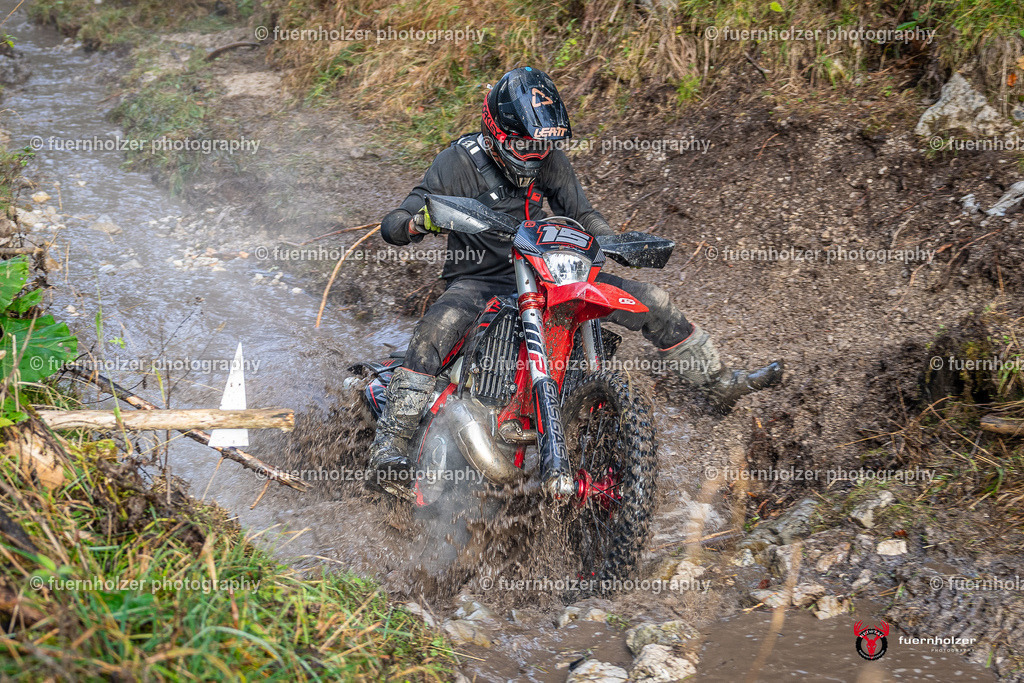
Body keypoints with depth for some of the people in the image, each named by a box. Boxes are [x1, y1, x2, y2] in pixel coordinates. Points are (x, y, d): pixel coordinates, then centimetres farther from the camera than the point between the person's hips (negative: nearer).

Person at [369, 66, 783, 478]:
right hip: (478, 279, -4)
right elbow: (392, 227, -18)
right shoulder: (460, 161, -15)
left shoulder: (550, 159, -2)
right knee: (438, 327, -39)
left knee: (652, 302, -1)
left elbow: (581, 214, 11)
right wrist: (424, 219, -43)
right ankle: (390, 438, -31)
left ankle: (718, 383, 17)